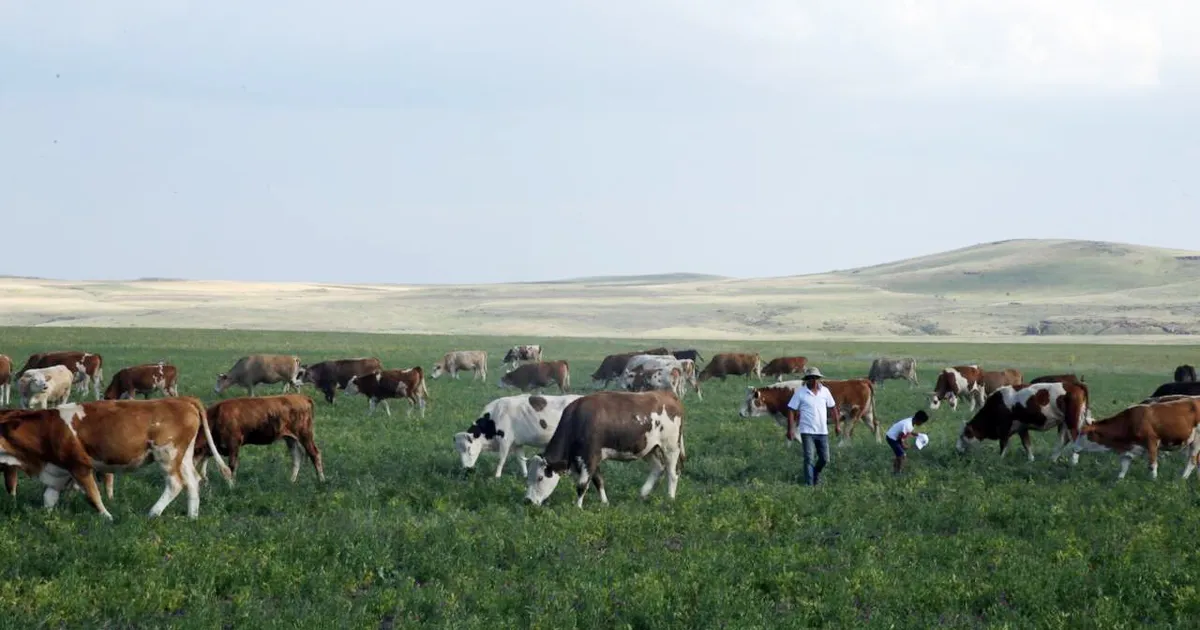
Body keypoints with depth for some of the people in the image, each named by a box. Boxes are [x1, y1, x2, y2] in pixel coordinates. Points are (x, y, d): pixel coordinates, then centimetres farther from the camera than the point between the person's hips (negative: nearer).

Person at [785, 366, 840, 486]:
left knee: (825, 459, 8)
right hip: (807, 431, -3)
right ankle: (809, 484, 0)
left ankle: (816, 474, 36)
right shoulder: (800, 392, -6)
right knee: (809, 458, -6)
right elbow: (791, 410, -6)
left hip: (822, 431, 3)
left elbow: (833, 407, 14)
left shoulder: (825, 391, 3)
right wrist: (790, 430, -11)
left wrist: (837, 425, 14)